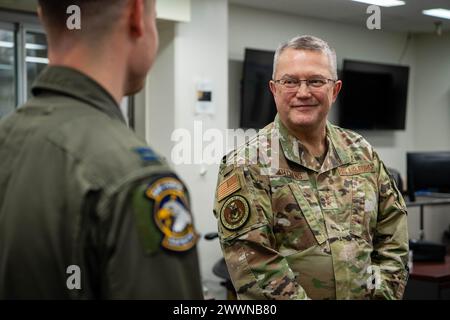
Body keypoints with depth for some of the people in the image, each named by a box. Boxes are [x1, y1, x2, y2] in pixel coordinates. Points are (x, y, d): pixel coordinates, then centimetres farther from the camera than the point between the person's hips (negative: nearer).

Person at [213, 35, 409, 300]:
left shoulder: (362, 152, 1)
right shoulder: (246, 166, -15)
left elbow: (394, 231, 4)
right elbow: (254, 263, -21)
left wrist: (383, 292, -7)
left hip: (366, 294, 5)